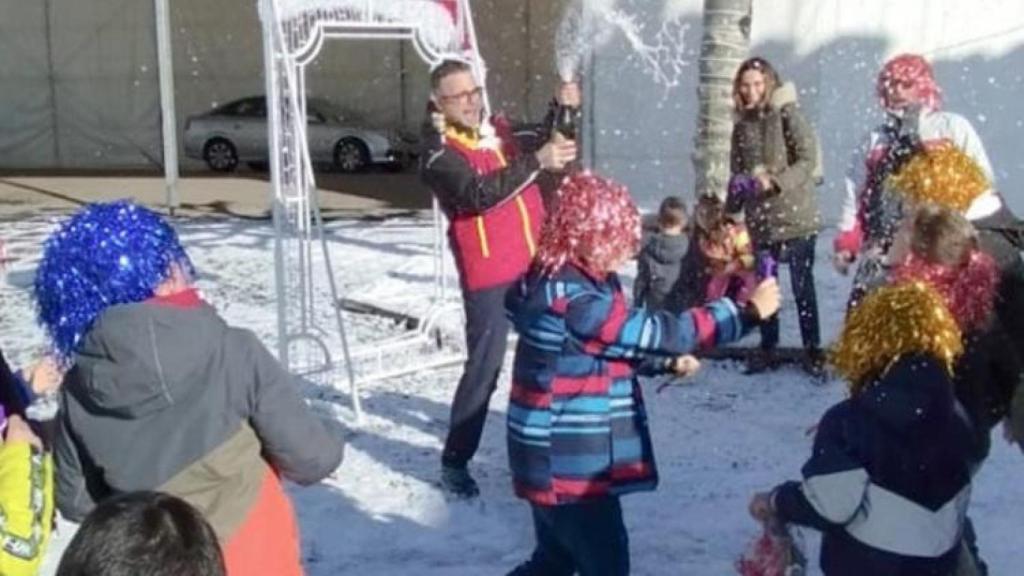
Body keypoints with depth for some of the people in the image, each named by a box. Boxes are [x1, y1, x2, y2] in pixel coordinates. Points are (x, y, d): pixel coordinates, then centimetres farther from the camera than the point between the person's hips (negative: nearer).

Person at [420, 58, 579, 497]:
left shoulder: (499, 131, 10)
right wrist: (536, 161, -37)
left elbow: (550, 144, 24)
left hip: (536, 265, 7)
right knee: (484, 367, -7)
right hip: (489, 276, -7)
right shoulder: (439, 154, -12)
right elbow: (478, 194, -29)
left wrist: (564, 110, 5)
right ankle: (454, 462, 5)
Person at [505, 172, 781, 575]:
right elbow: (653, 331, -21)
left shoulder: (567, 281, 6)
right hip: (571, 464, -10)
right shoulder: (572, 299, -25)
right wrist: (746, 312, -17)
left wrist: (667, 360, 6)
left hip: (557, 459, 10)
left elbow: (619, 340, 20)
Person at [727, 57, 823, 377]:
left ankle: (813, 350, 9)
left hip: (796, 216, -5)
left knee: (802, 285, 0)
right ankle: (767, 348, 23)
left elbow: (809, 161, -13)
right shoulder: (742, 125, 10)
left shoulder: (788, 115, -6)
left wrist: (775, 182, -24)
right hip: (759, 219, 5)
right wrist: (730, 210, 10)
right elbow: (737, 173, 17)